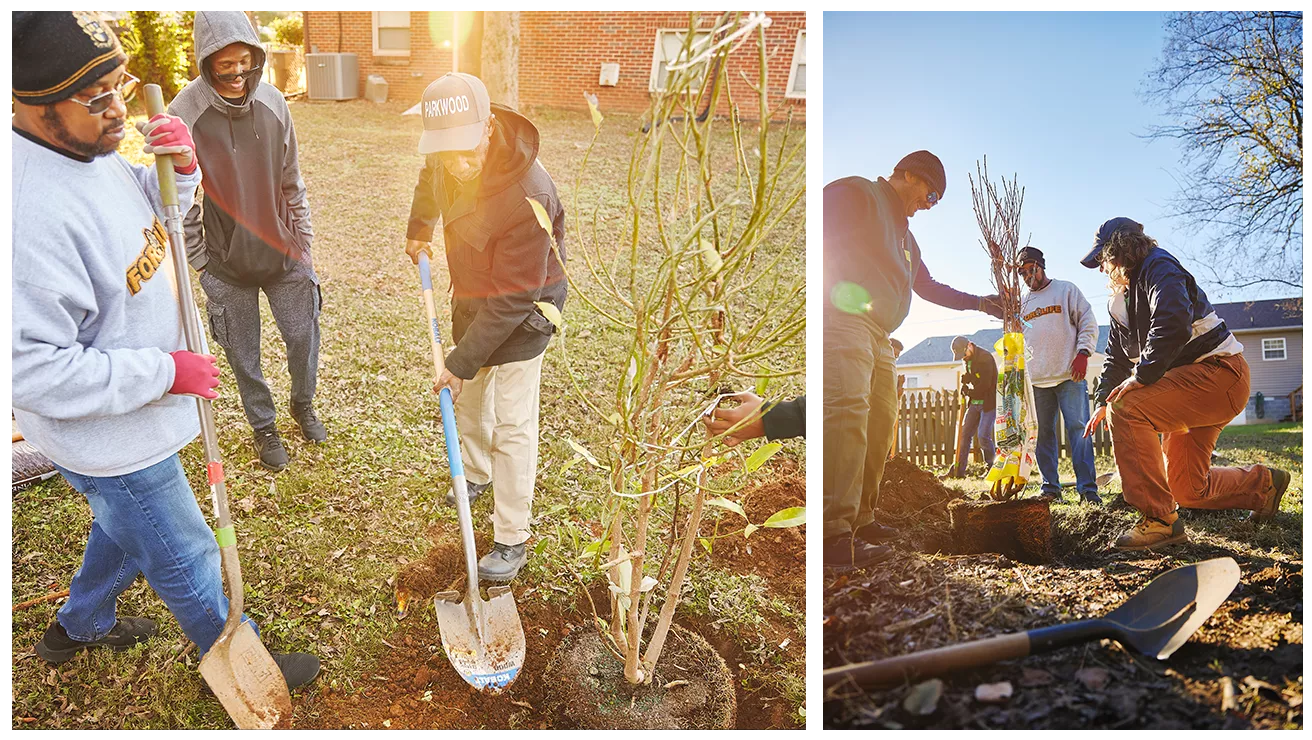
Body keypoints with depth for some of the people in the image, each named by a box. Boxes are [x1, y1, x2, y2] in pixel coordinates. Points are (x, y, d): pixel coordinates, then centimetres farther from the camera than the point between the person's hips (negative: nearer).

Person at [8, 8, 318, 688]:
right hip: (108, 440, -9)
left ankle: (78, 627, 58)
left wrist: (180, 167, -8)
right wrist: (165, 371, -25)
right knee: (185, 559, 12)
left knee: (125, 529, 32)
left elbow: (152, 213, 15)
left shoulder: (91, 149, -5)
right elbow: (32, 368, -31)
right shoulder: (33, 209, -34)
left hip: (132, 418, 9)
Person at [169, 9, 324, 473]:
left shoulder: (273, 102, -4)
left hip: (283, 253, 3)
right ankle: (264, 428, 32)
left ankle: (303, 405, 38)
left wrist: (302, 244, 6)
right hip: (227, 264, -2)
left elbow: (292, 182, 5)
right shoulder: (185, 113, -14)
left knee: (303, 336, 11)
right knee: (244, 357, 10)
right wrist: (199, 261, -5)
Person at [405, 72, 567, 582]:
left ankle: (512, 540, 9)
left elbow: (512, 299, -32)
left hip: (523, 310, -7)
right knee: (470, 398, 24)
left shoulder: (527, 195, -37)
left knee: (512, 424, -3)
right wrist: (419, 227, 8)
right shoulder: (448, 158, -14)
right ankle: (477, 473, 50)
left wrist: (461, 362, -27)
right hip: (471, 295, 8)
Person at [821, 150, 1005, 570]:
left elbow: (927, 287, 40)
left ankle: (860, 519, 11)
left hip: (879, 335, 11)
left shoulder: (905, 234, 32)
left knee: (880, 422, 5)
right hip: (841, 318, -11)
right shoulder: (856, 193, 4)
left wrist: (979, 303, 35)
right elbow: (820, 231, -12)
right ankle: (833, 533, -29)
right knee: (846, 412, -23)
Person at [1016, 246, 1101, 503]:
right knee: (1043, 433, 4)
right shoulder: (1021, 302, 17)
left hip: (1069, 376, -4)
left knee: (1078, 428, -8)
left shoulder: (1067, 290, 8)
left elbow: (1088, 322, 4)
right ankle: (1051, 487, 11)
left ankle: (1087, 487, -6)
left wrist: (1082, 353, -9)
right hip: (1036, 380, 4)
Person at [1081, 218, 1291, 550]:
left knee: (1126, 409, -31)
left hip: (1219, 372, -10)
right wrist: (1103, 401, 8)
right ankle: (1264, 483, 37)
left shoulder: (1159, 267, -13)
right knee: (1187, 489, 11)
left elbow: (1173, 326, -31)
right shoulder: (1122, 300, 16)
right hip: (1189, 384, 10)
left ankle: (1160, 520, -25)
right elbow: (1117, 356, 20)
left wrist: (1141, 376, -29)